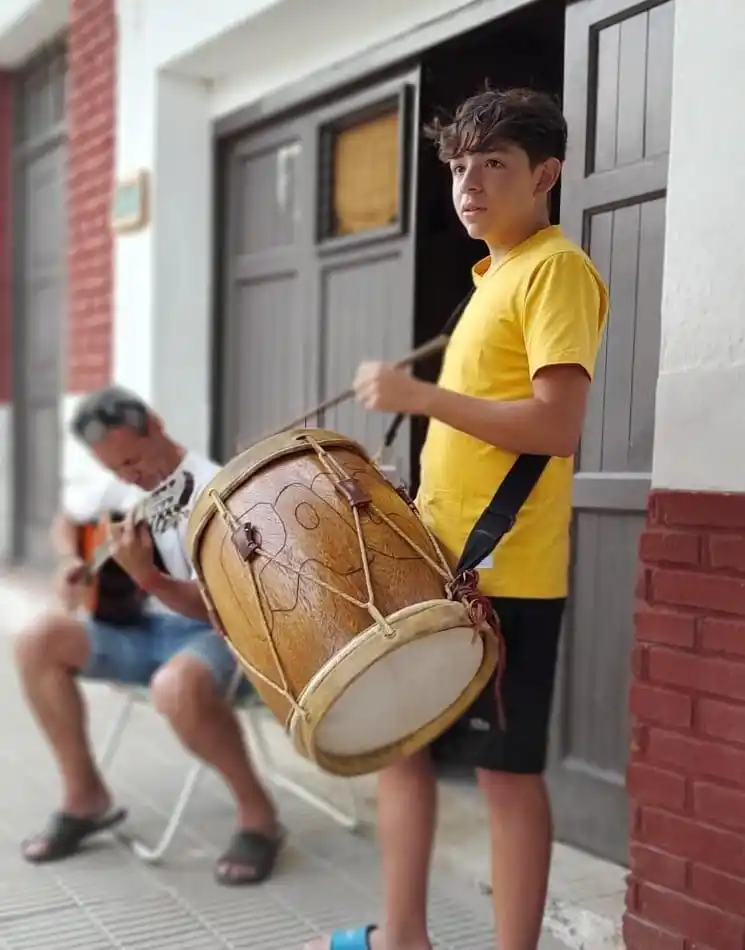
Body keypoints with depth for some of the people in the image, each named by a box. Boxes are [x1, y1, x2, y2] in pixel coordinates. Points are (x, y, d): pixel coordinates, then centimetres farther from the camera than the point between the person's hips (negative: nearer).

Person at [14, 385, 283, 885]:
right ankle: (86, 794, 5)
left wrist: (146, 576, -40)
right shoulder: (123, 487, 6)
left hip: (219, 632, -8)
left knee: (177, 687, -40)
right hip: (146, 626, 8)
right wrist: (71, 561, 2)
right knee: (37, 642, -7)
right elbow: (67, 521, 24)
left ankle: (258, 812, -15)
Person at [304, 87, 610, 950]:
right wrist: (421, 504, 14)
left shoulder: (555, 267, -11)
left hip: (506, 573, -10)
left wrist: (421, 395, -21)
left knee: (507, 771, 1)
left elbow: (557, 426, -22)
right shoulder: (494, 274, 17)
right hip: (444, 562, 10)